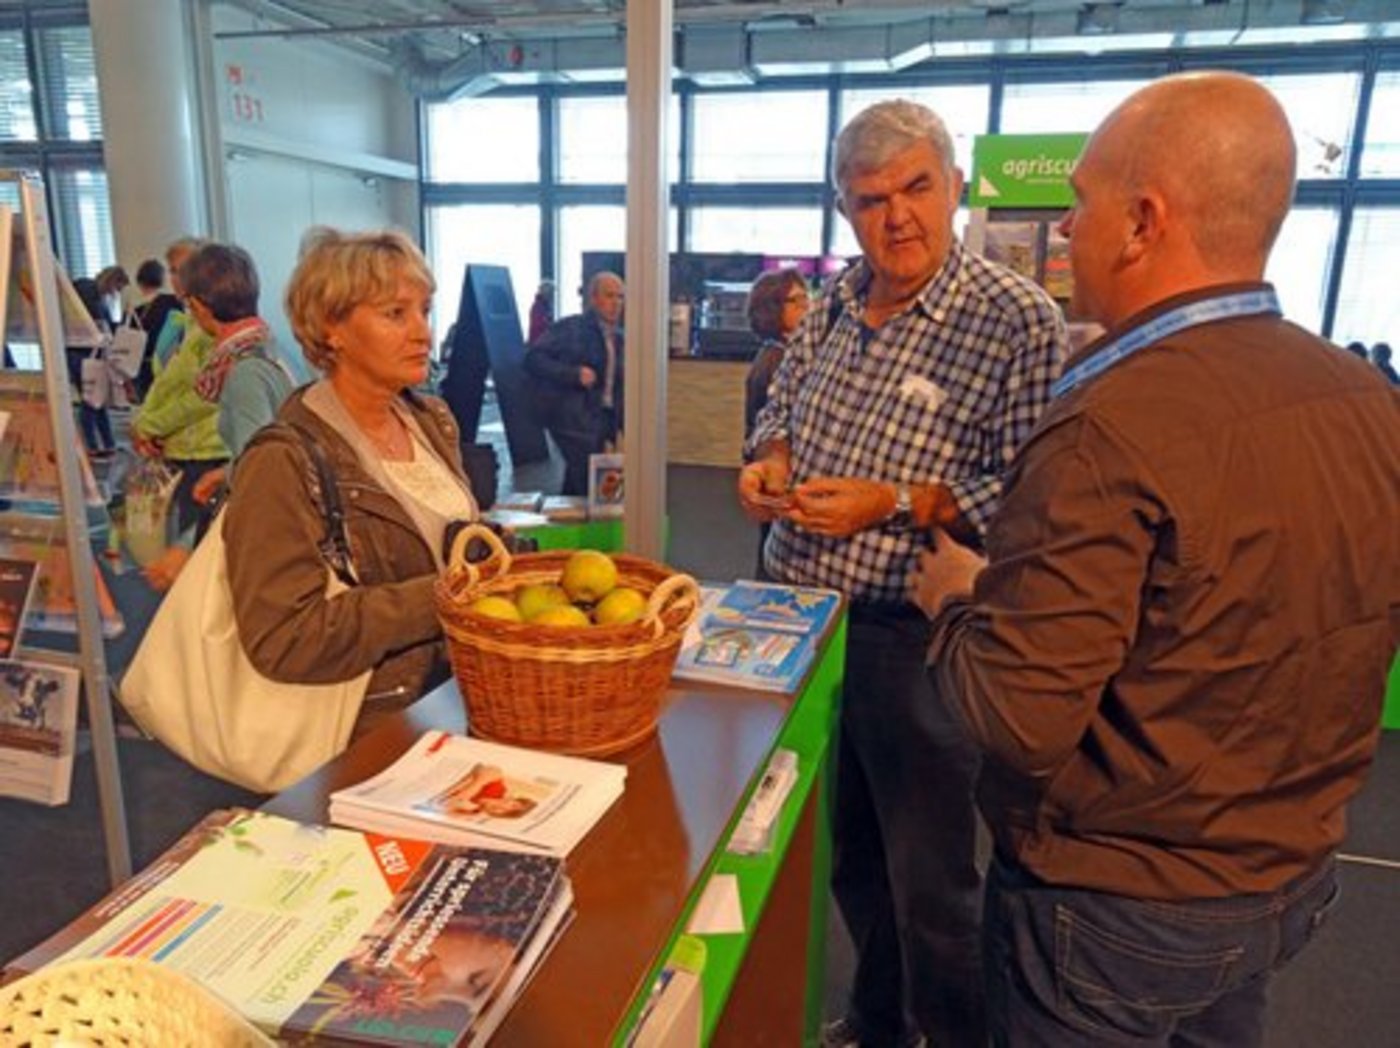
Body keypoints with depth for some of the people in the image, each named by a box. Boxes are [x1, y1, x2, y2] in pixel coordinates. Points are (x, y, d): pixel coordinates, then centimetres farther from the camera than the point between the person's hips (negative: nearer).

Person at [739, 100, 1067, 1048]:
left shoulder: (1020, 321, -13)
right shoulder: (833, 303, 6)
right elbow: (784, 406, 20)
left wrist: (892, 504, -23)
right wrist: (771, 459, -1)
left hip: (911, 639, -6)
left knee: (930, 884, 9)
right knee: (850, 854, 23)